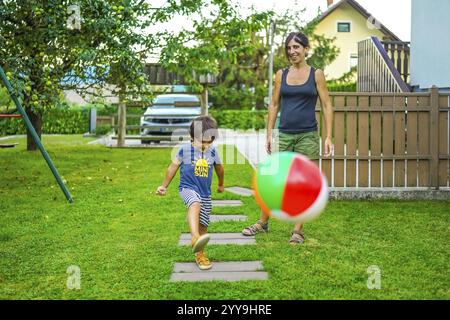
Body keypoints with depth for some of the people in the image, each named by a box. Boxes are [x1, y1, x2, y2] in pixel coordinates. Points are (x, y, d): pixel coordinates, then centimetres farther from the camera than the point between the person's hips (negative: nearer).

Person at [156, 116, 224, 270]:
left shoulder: (213, 151, 4)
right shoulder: (185, 150, -6)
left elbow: (219, 168, 22)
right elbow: (173, 167, 6)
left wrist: (221, 184, 38)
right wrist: (164, 186, 9)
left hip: (205, 193, 4)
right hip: (188, 188, -4)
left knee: (203, 225, 6)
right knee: (195, 204, -37)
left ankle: (199, 253, 25)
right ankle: (195, 238, -57)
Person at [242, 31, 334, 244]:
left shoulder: (316, 74, 1)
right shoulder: (281, 75, 8)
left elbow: (326, 105, 0)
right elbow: (274, 105, 11)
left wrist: (328, 137, -7)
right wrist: (269, 133, 5)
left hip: (307, 135, -2)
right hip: (284, 135, 2)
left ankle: (298, 231, 11)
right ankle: (262, 223, 21)